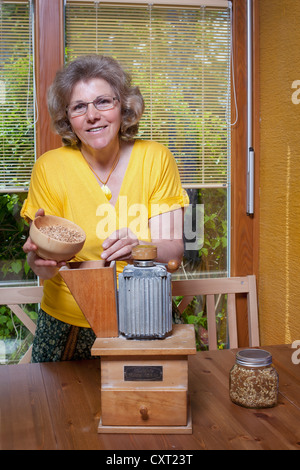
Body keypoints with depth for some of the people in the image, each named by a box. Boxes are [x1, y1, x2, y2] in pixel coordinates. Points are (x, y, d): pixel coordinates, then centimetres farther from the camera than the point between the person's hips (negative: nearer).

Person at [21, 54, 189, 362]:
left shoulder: (156, 159, -5)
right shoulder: (50, 167, -7)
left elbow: (173, 249, -11)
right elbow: (44, 270, -7)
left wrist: (136, 248, -32)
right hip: (68, 322, 0)